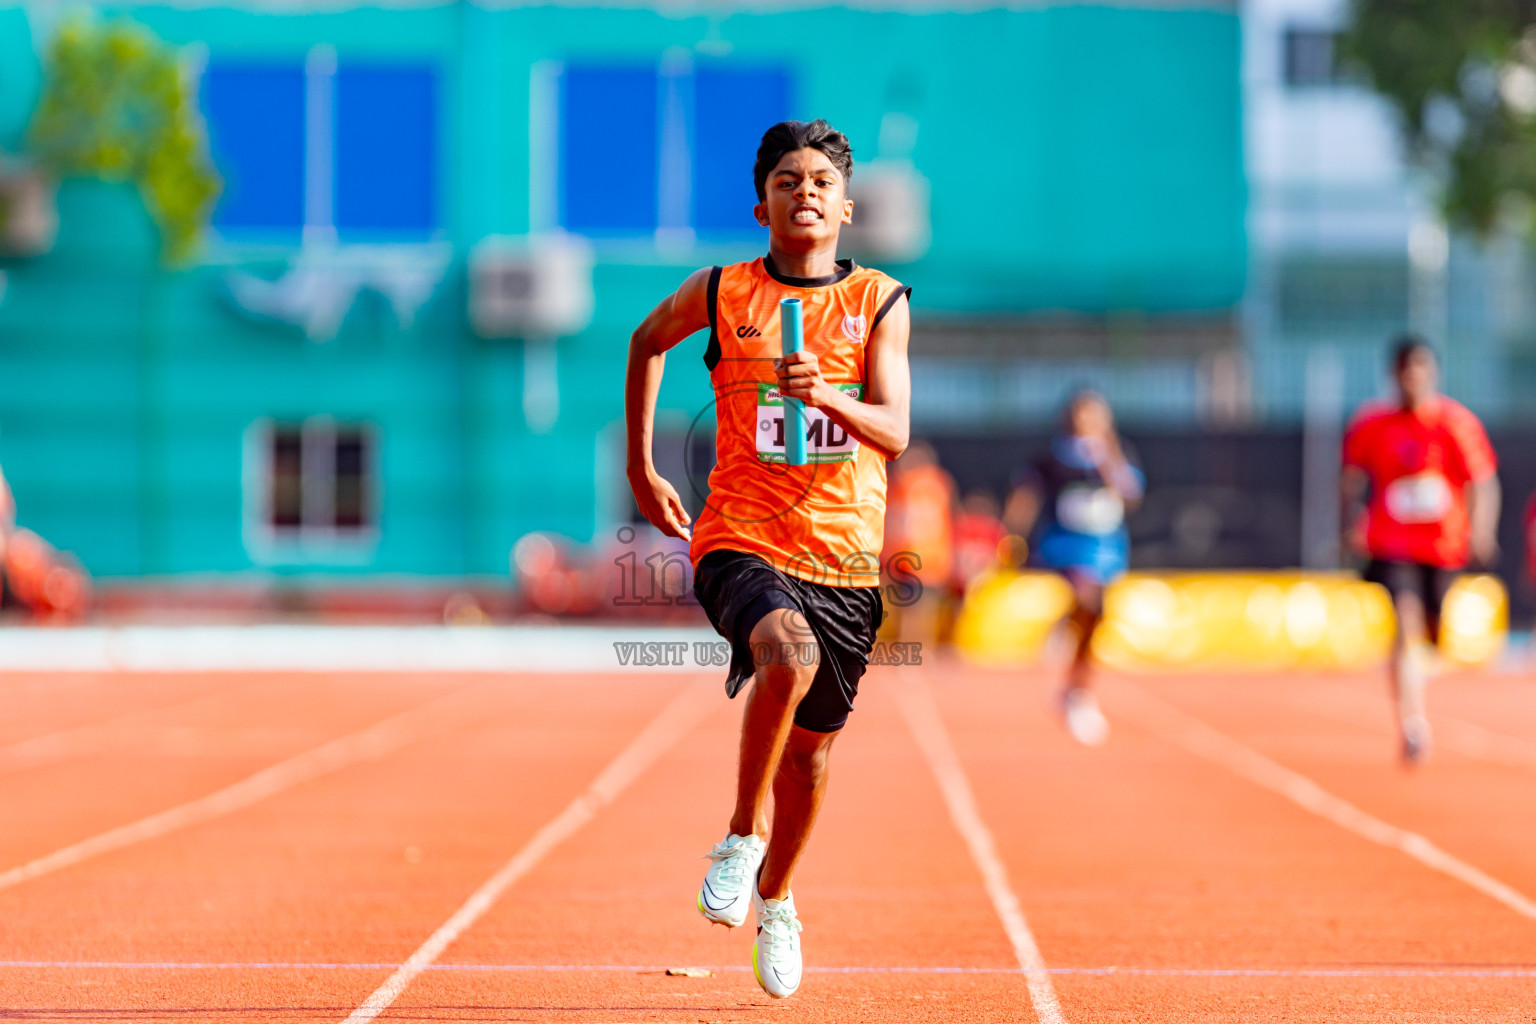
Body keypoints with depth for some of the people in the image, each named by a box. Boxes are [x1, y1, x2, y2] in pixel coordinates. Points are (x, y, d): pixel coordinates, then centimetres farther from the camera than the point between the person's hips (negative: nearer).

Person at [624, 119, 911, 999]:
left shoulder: (880, 303, 1)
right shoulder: (720, 293, 2)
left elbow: (895, 432, -8)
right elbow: (647, 341, 23)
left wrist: (827, 395, -27)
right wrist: (641, 468, 23)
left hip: (844, 560, 2)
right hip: (742, 541, -2)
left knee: (811, 744, 13)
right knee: (791, 655, -33)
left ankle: (774, 897, 40)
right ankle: (741, 836, -15)